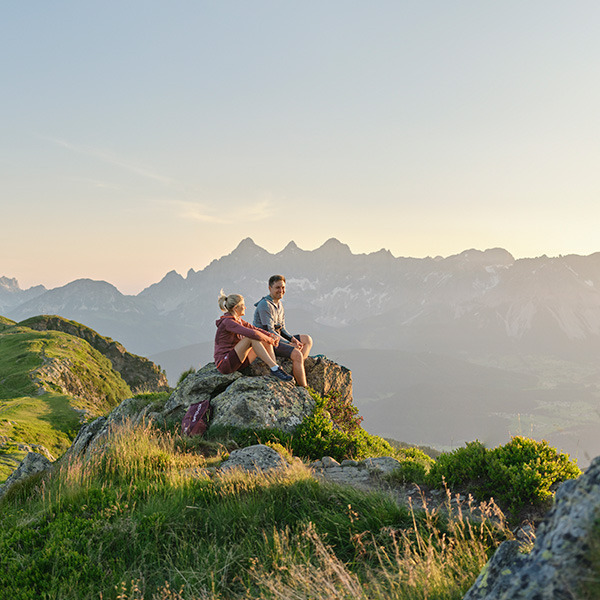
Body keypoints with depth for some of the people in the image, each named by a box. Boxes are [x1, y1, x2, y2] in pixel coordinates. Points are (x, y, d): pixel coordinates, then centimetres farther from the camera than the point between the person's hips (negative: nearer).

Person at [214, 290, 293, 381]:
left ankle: (277, 368, -14)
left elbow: (255, 329, 11)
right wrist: (269, 339, -13)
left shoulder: (238, 321, 13)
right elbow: (252, 333, -27)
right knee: (252, 338, -27)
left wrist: (272, 336, -6)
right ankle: (275, 369, -28)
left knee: (266, 342, 1)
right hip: (225, 364, -9)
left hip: (238, 361, 9)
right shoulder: (228, 322, -18)